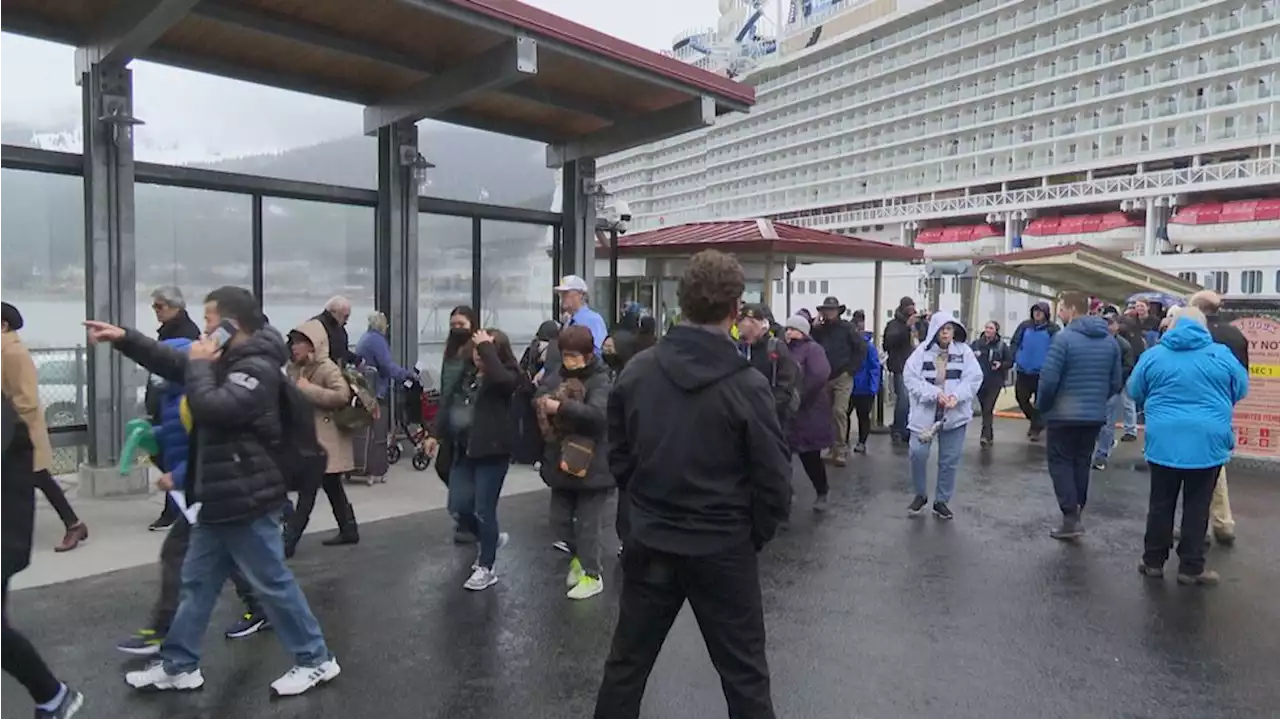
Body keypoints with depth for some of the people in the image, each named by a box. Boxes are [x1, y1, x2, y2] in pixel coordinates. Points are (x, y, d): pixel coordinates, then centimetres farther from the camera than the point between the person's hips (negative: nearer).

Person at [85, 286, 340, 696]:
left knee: (272, 584, 0)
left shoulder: (258, 368, -19)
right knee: (197, 581, 18)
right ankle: (179, 666, 32)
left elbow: (211, 407, -30)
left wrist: (201, 364, -15)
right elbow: (174, 365, 23)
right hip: (219, 497, 10)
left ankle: (316, 660, 13)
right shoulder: (228, 361, 12)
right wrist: (124, 339, 15)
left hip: (246, 500, -10)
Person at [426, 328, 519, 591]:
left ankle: (486, 568, 16)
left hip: (491, 453, -7)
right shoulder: (467, 374, 10)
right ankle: (492, 538, 35)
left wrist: (486, 346, -25)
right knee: (458, 507, 8)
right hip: (464, 450, 7)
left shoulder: (506, 375, -11)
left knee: (483, 510, -1)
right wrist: (436, 434, 19)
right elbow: (450, 405, 20)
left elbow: (498, 378, -37)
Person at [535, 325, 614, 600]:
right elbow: (538, 400, 0)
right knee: (560, 519, 16)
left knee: (588, 523, 5)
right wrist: (543, 403, -21)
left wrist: (561, 407, -30)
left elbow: (597, 413, -29)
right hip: (562, 461, 6)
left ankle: (592, 574, 22)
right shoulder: (559, 376, 5)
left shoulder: (600, 380, -13)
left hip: (591, 465, -6)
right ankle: (578, 556, 40)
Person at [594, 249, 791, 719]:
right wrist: (756, 535, 6)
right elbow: (773, 481, -12)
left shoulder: (636, 371, -6)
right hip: (723, 549, -3)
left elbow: (618, 457, 4)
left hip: (649, 543, 4)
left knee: (626, 662, 20)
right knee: (744, 673, 14)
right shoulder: (747, 386, -17)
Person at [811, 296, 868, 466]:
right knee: (826, 412, 7)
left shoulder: (847, 328, -4)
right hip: (824, 377, 4)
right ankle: (830, 446, 19)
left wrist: (852, 369, -9)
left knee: (839, 411, -10)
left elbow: (862, 348, -5)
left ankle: (841, 449, -2)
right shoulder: (820, 329, 7)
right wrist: (815, 327, -8)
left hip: (842, 377, -4)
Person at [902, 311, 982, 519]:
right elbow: (911, 378, -11)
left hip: (955, 414, 2)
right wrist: (935, 393, -22)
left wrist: (956, 395, -21)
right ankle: (920, 495, 18)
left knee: (949, 460, 8)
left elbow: (974, 378, -5)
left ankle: (941, 501, 24)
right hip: (925, 412, -1)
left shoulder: (964, 351, -1)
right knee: (918, 454, -6)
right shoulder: (922, 351, -6)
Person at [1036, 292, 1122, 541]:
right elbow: (1116, 382, 8)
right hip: (1095, 415, 6)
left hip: (1064, 414, -6)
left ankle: (1071, 517, -4)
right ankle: (1075, 515, 24)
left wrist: (1042, 406, -3)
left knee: (1061, 463, 4)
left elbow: (1049, 379, -18)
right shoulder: (1110, 340, 6)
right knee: (1082, 463, 16)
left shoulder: (1063, 337, -15)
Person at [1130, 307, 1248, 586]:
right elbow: (1241, 389, 11)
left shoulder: (1153, 355, -1)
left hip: (1164, 441, 1)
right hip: (1207, 443, -1)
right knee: (1197, 506, 6)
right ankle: (1191, 568, 13)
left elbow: (1135, 392, 9)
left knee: (1161, 504, 10)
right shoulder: (1221, 354, -2)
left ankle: (1153, 561, 19)